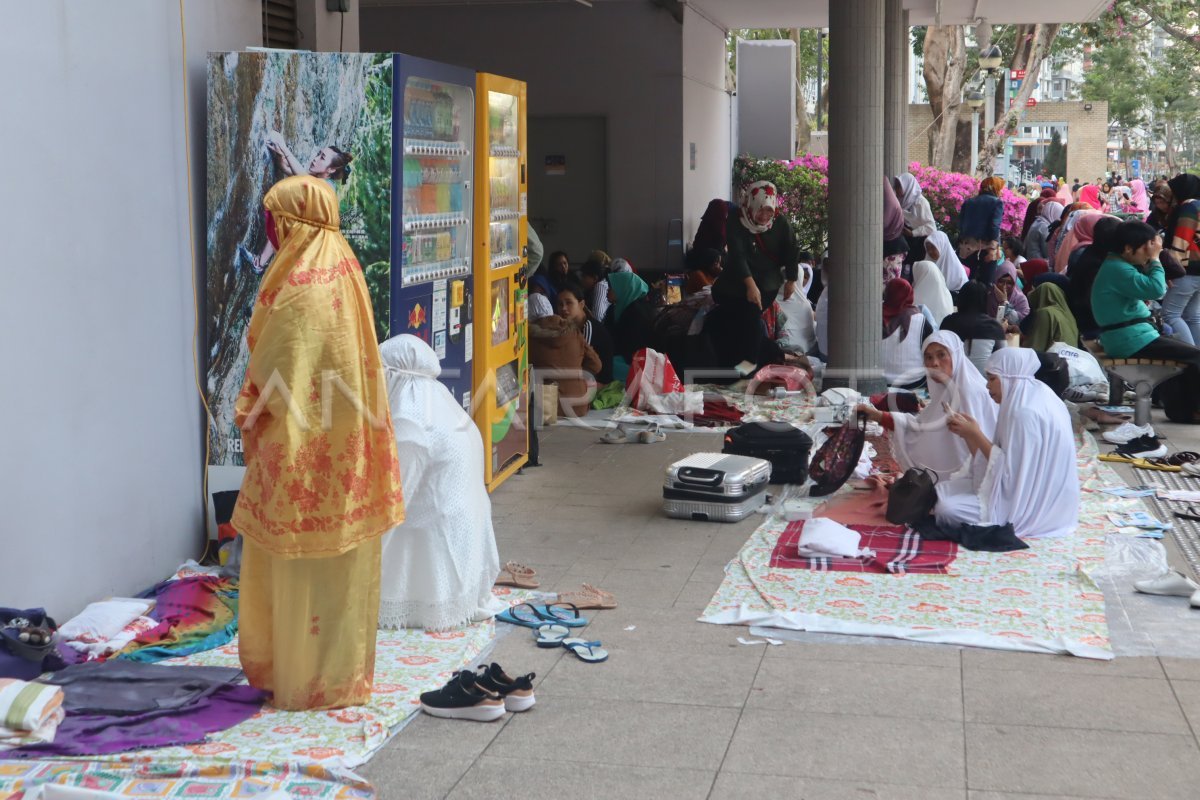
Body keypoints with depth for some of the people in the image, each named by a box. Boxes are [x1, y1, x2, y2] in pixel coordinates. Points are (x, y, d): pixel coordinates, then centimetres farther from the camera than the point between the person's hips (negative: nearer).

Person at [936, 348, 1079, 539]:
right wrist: (969, 433, -1)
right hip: (1026, 491, 10)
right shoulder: (1028, 398, 7)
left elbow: (1010, 471, -23)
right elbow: (1005, 458, 8)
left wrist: (976, 434, -17)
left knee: (947, 509, -19)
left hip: (1028, 505, -10)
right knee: (942, 490, 11)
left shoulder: (1025, 413, -23)